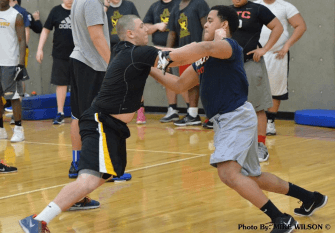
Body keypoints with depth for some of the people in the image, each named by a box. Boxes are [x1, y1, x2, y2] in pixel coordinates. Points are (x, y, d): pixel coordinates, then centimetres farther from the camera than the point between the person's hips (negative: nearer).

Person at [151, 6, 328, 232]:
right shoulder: (203, 59, 16)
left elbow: (206, 48, -36)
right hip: (225, 121, 10)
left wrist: (169, 57, -40)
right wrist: (152, 70, 16)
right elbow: (179, 85, 23)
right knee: (253, 178, 20)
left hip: (238, 117, -10)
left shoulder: (229, 46, -12)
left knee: (228, 172, -26)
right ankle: (311, 198, 36)